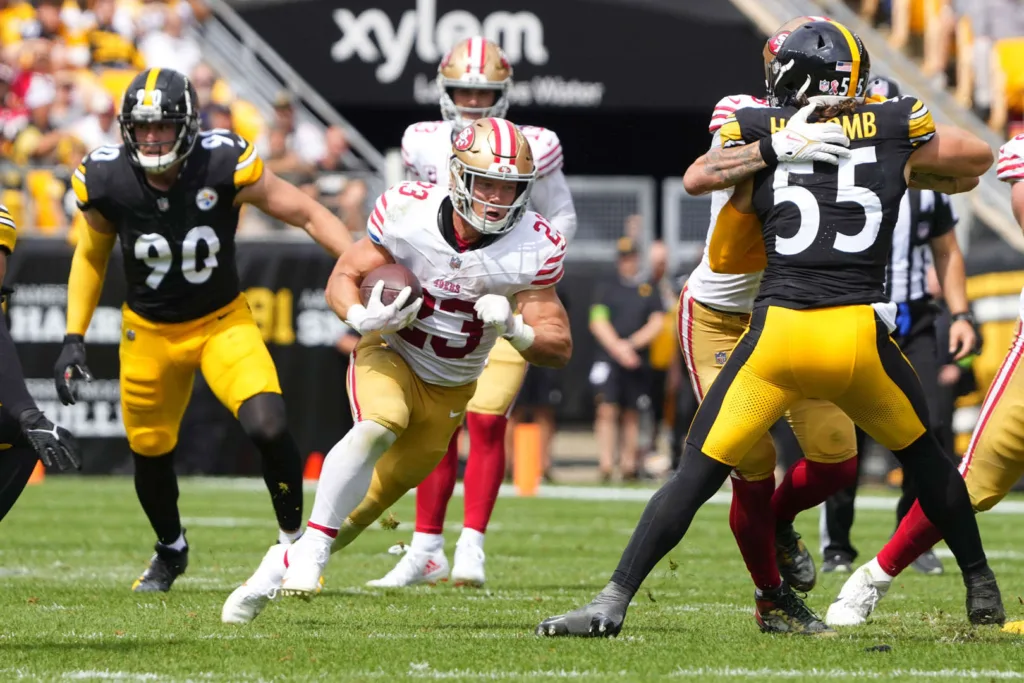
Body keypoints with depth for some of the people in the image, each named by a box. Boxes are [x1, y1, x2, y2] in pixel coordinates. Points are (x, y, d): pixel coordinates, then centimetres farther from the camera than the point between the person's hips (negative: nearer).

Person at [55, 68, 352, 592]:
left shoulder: (225, 166, -23)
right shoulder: (107, 181, -15)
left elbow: (309, 215, -14)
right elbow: (91, 257, 4)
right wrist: (73, 341, -1)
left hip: (222, 322, -2)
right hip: (150, 332, 2)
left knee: (267, 427, -22)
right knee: (150, 454, 10)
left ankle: (293, 539, 3)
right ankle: (171, 550, 42)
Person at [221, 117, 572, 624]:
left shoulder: (533, 248, -19)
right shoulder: (409, 212, -21)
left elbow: (560, 348, -14)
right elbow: (343, 279, -8)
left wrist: (514, 328, -35)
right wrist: (364, 318, -30)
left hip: (450, 389, 2)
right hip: (390, 355, -2)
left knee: (371, 502, 8)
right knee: (379, 426, -35)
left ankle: (281, 566, 27)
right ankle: (311, 547, -29)